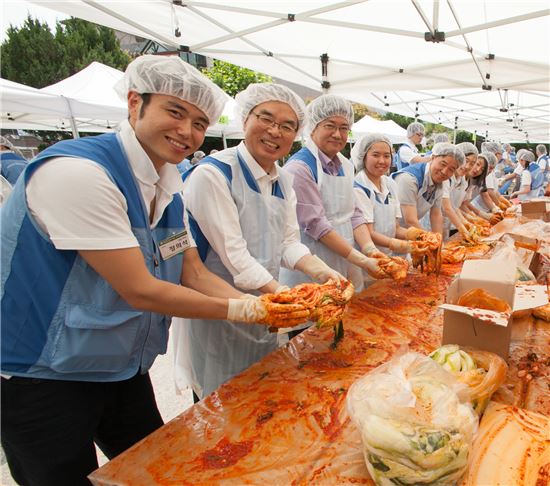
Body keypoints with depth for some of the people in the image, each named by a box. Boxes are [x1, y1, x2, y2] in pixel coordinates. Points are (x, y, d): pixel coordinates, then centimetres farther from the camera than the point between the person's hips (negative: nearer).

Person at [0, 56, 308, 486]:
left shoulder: (168, 185, 0)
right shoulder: (76, 172, -27)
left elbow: (194, 274, 1)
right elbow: (140, 290, -27)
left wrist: (262, 307, -13)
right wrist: (240, 310, -19)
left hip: (125, 370, 8)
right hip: (42, 381, -7)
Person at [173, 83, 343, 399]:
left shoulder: (283, 180, 5)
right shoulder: (213, 174, -21)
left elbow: (289, 244, 3)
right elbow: (233, 255, -25)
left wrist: (321, 272, -14)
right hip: (216, 313, -7)